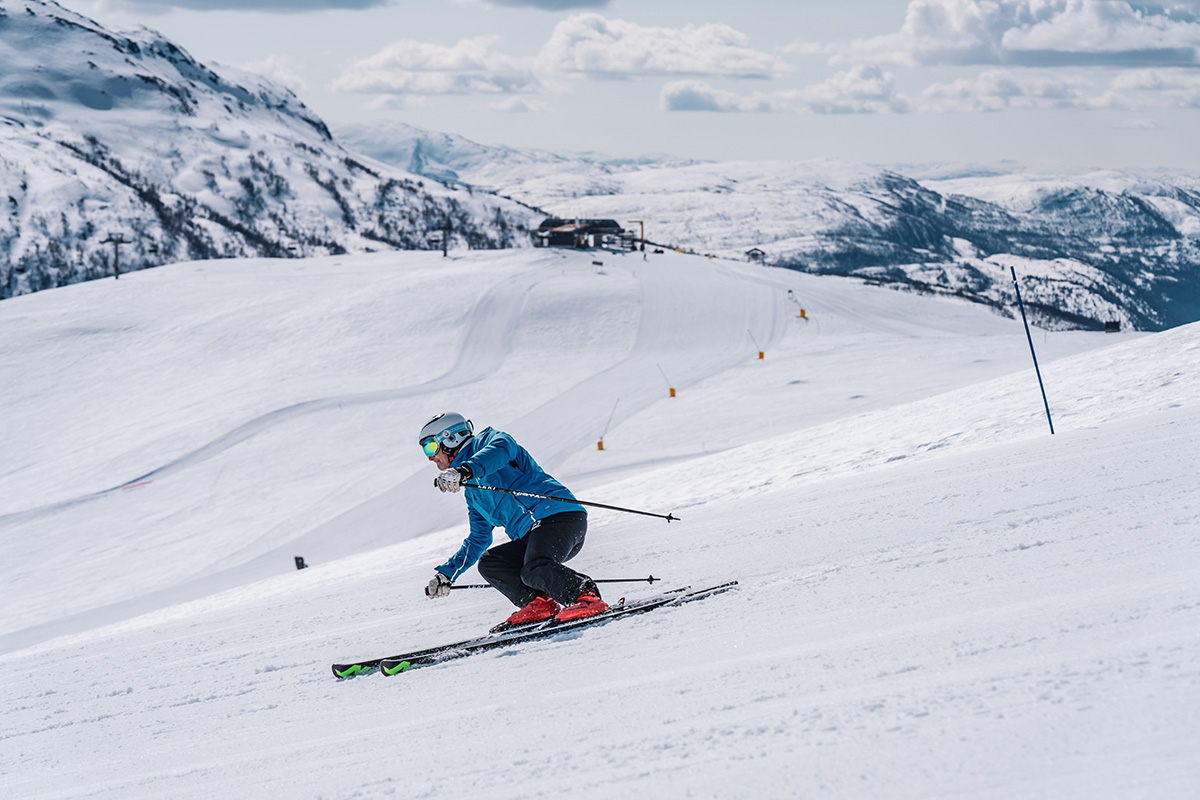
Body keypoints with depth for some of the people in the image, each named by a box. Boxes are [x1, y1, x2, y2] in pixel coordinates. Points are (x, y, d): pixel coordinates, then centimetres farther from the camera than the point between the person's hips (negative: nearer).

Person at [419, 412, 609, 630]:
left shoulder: (485, 441, 6)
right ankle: (539, 604, -13)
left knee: (536, 570, -32)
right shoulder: (471, 490, 31)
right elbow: (478, 539, 38)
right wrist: (446, 573, 33)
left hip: (558, 514, -10)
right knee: (488, 563, -1)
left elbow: (502, 448, -21)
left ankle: (586, 596, -17)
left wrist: (465, 470, -36)